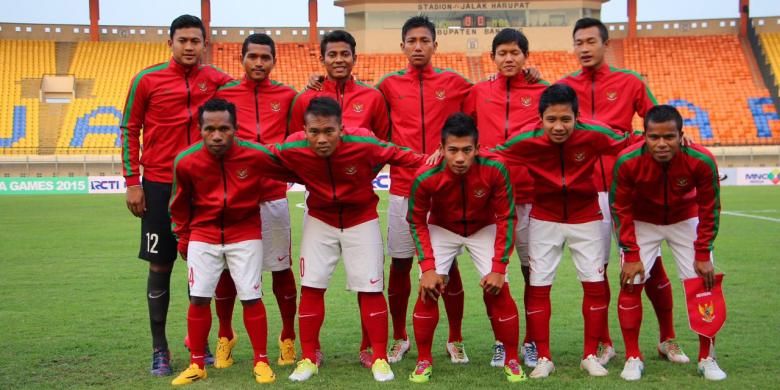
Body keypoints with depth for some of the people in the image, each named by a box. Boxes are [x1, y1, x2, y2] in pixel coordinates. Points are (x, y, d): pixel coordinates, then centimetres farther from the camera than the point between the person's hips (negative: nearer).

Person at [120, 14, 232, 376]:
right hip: (160, 184, -2)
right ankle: (159, 349, 13)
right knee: (160, 266, 3)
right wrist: (132, 182, -3)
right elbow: (130, 129, 3)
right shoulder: (147, 80, -3)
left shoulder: (218, 80, 1)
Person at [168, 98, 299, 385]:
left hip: (245, 235, -1)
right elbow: (180, 204, 4)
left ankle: (261, 362, 14)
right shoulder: (186, 162, -15)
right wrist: (183, 239, 11)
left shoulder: (255, 155, -19)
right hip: (203, 236, 1)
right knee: (199, 298, 0)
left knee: (251, 297, 0)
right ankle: (197, 365, 15)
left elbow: (292, 172, 2)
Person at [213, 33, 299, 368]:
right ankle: (225, 337, 25)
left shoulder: (287, 96, 5)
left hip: (273, 196, 0)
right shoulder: (223, 94, 3)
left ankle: (288, 339, 20)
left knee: (281, 269, 5)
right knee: (227, 269, 7)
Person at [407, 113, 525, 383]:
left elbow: (507, 217, -18)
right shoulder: (425, 177, -32)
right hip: (441, 230, 0)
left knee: (498, 290, -9)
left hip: (484, 229, 0)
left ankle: (512, 360, 9)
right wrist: (428, 267, -21)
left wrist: (499, 267, -21)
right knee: (428, 291, -11)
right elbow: (417, 222, -14)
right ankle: (424, 361, 7)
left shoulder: (495, 169, -32)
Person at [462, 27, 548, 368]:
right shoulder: (478, 92, 7)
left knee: (533, 270, 6)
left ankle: (532, 342, 20)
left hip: (531, 195, -1)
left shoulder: (542, 92, 3)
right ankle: (501, 341, 20)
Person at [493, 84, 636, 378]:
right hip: (544, 220, 0)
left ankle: (590, 355, 18)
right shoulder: (528, 141, -21)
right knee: (538, 286, 1)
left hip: (586, 218, 0)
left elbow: (628, 144, -8)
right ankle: (543, 358, 15)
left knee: (595, 284, 2)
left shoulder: (593, 135, -21)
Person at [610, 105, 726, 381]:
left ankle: (707, 359, 12)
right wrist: (631, 255, -15)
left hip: (686, 220, 1)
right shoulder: (627, 162, -30)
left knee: (704, 284, -4)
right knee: (631, 284, -8)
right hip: (642, 222, 0)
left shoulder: (701, 161, -29)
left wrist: (703, 255, -11)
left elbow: (709, 209, -13)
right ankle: (633, 358, 7)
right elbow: (621, 209, -15)